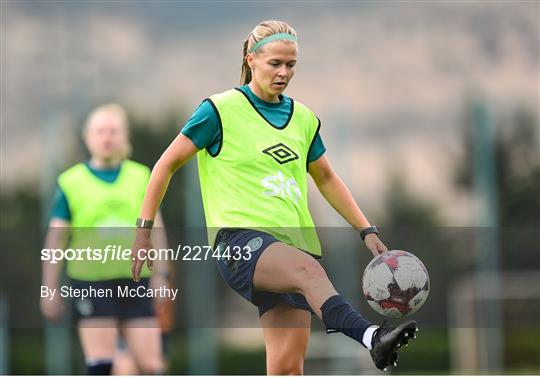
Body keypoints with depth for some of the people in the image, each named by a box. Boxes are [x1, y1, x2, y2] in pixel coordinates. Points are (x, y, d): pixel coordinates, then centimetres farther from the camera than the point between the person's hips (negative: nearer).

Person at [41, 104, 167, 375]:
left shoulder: (142, 178, 9)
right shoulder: (70, 183, 3)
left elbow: (155, 230, 12)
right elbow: (56, 238, 5)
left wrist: (159, 274, 2)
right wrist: (50, 289, 3)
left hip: (136, 283, 2)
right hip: (91, 283, -2)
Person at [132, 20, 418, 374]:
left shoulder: (303, 118, 18)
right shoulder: (221, 110, 2)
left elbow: (326, 179, 30)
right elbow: (167, 164, 6)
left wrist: (367, 231, 23)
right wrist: (144, 231, 2)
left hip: (294, 242, 6)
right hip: (239, 238, -6)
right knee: (308, 268, -38)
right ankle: (370, 336, -63)